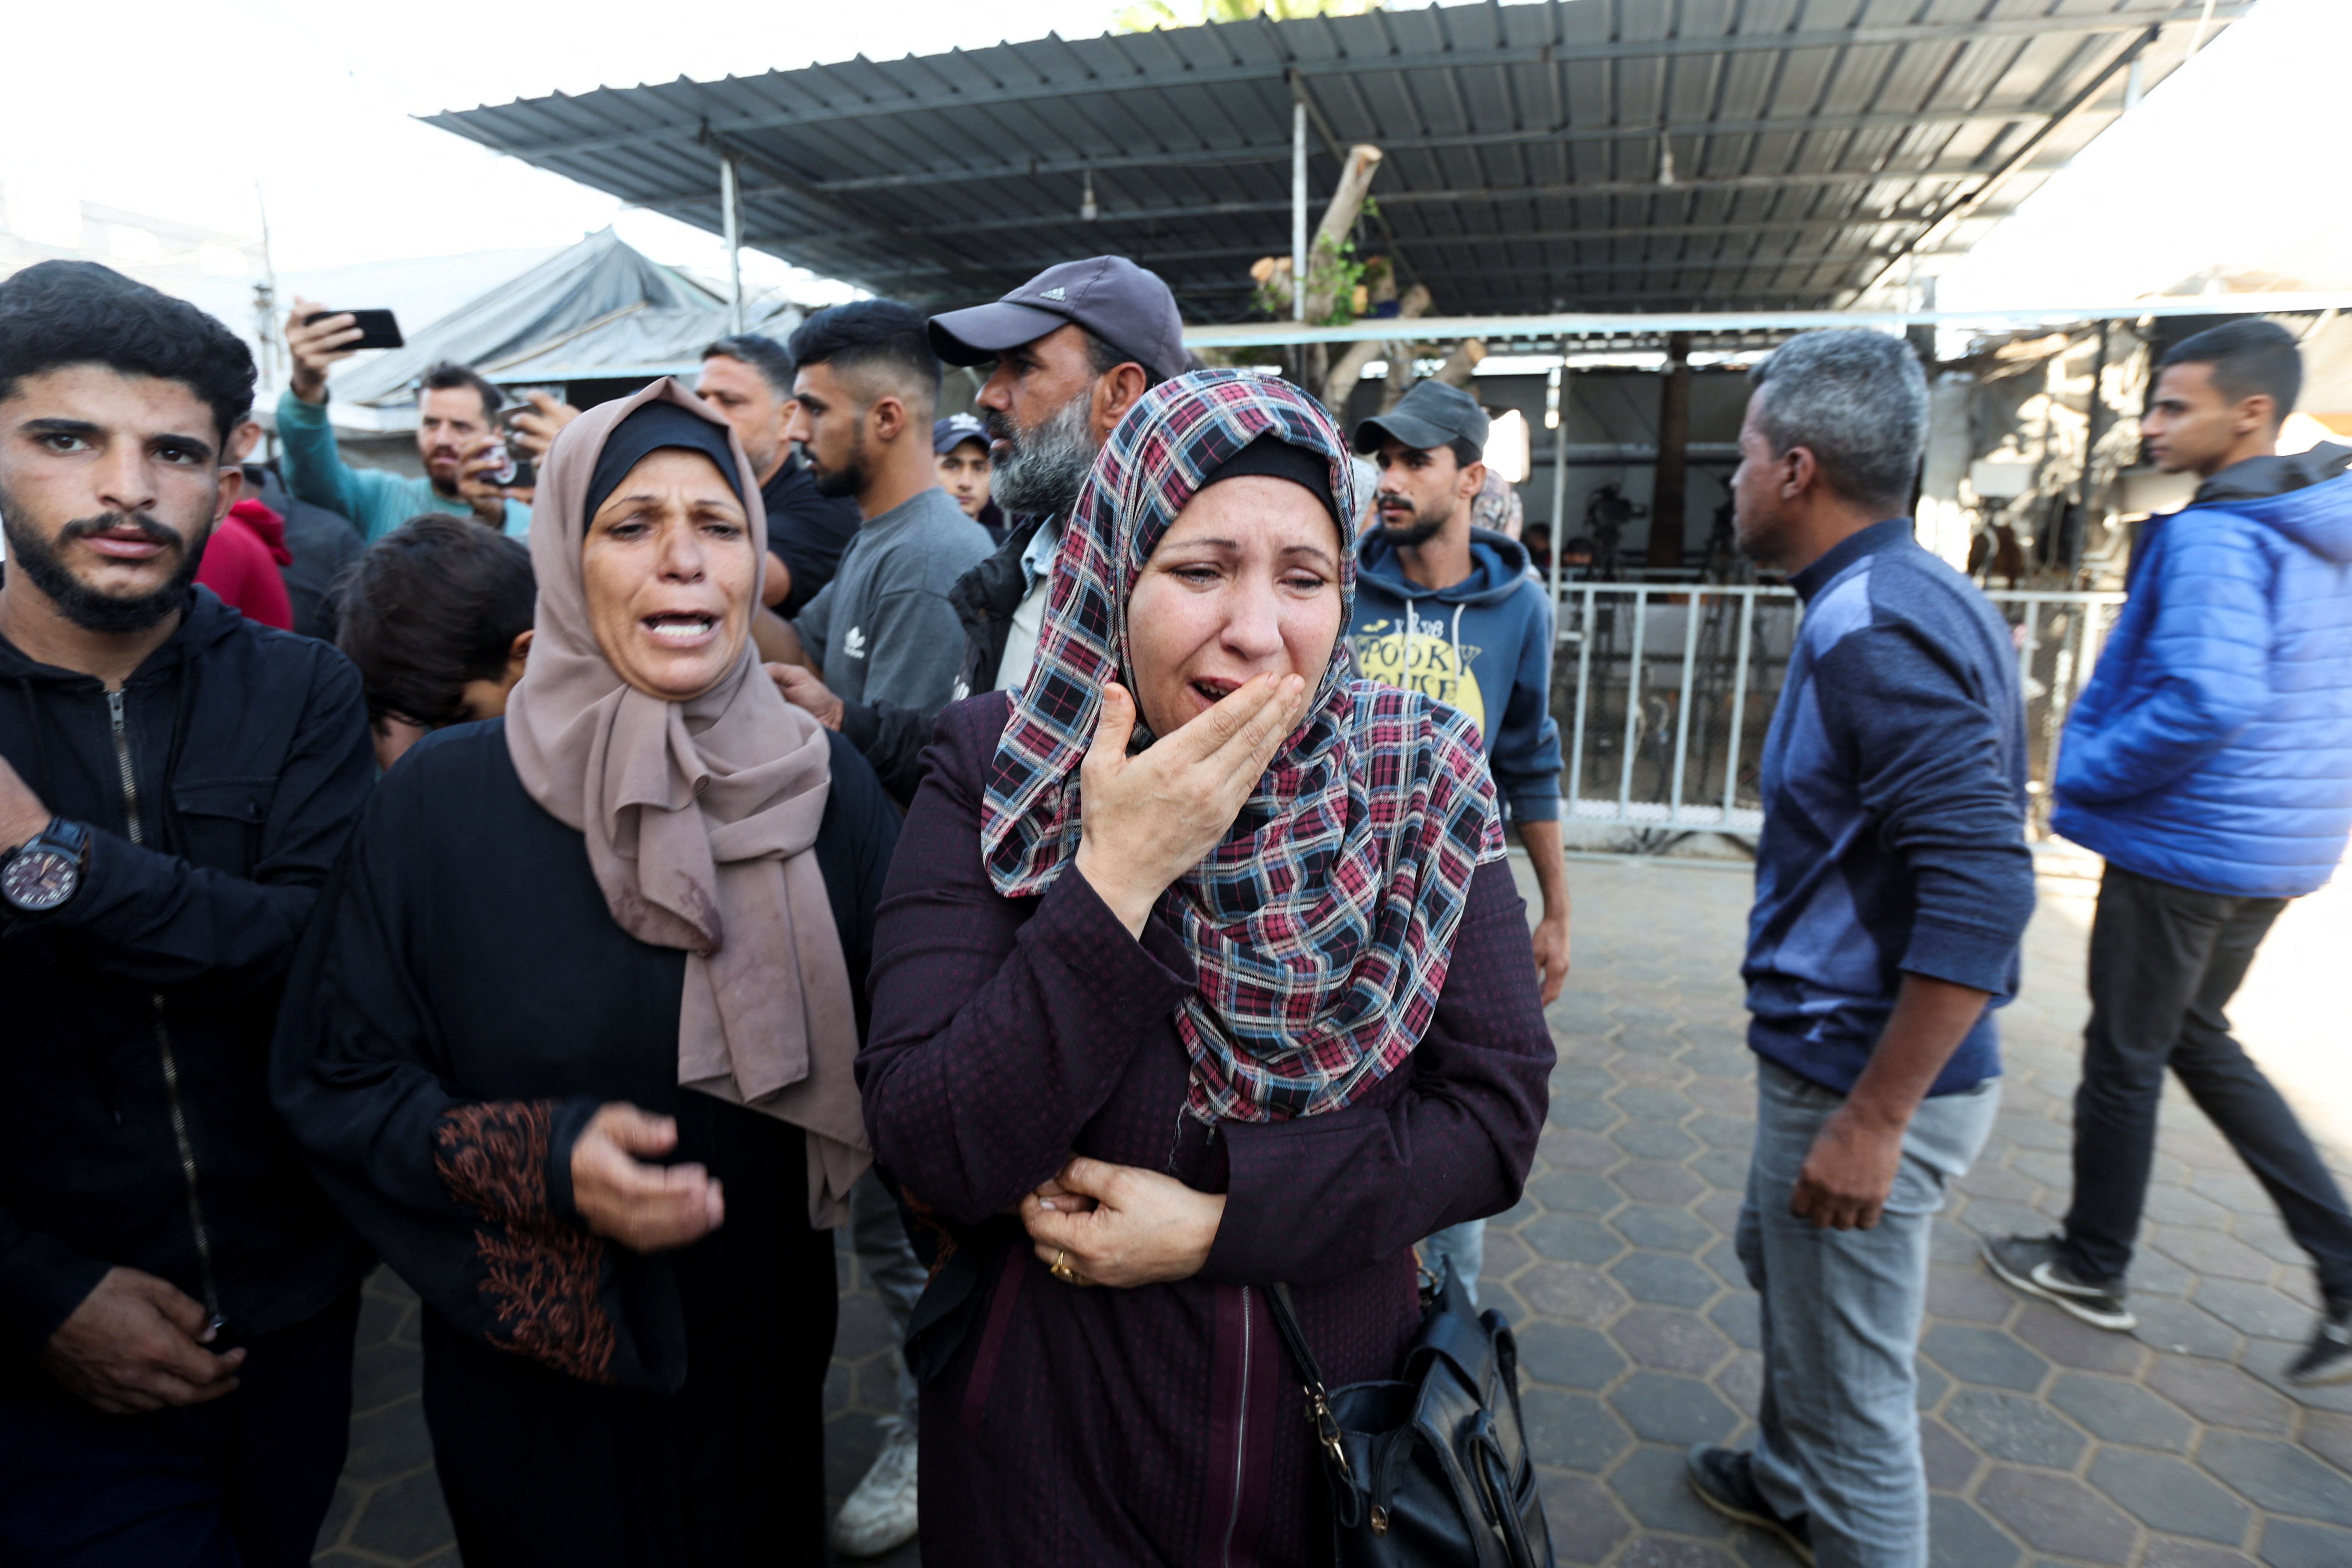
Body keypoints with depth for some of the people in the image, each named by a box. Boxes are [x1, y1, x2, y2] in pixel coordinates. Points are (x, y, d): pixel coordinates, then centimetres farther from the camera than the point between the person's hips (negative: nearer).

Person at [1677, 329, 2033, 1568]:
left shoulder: (1878, 632, -24)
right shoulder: (1896, 597, 8)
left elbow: (1983, 892, -30)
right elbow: (1957, 853, 16)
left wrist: (1873, 1120, -25)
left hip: (1864, 1074, -11)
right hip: (1838, 1048, 11)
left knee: (1852, 1391, 6)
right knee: (1777, 1258, 29)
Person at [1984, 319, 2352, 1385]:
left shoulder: (2215, 539, -20)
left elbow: (2205, 702, -31)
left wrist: (2085, 777, -16)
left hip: (2184, 846, -9)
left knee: (2124, 1055, 7)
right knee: (2196, 1039, 23)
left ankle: (2092, 1270, 25)